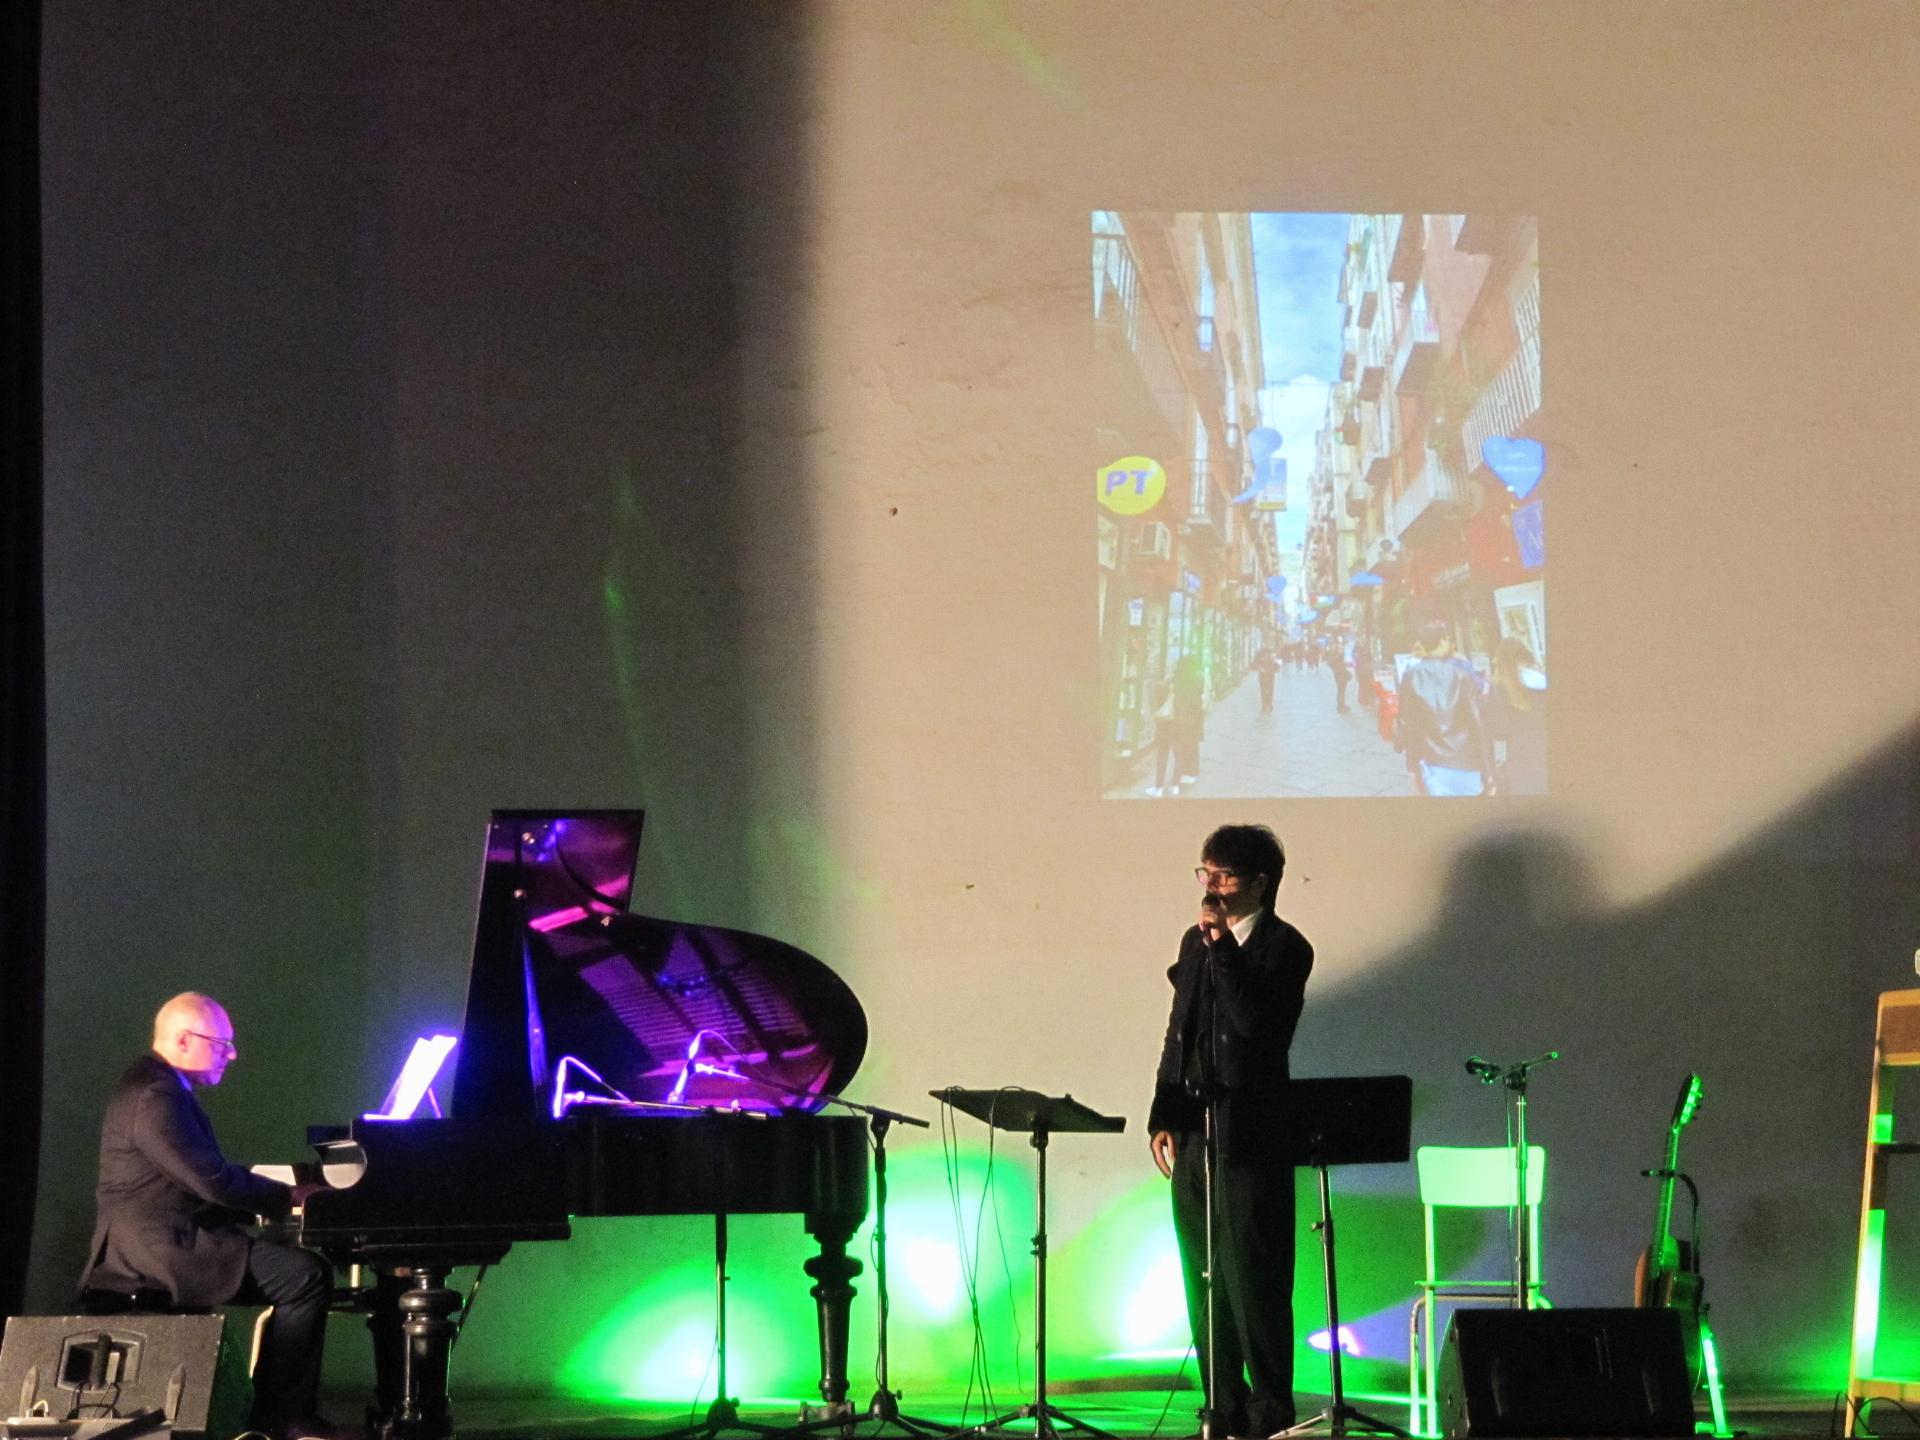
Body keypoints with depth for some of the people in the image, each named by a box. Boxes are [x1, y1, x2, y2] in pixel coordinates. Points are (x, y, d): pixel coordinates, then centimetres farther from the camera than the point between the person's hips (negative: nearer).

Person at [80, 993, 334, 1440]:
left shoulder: (160, 1086, 18)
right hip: (163, 1248, -11)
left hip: (163, 1240, 11)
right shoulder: (155, 1096, -17)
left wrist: (279, 1193, 10)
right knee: (308, 1276, -16)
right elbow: (213, 1181, -21)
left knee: (294, 1266, 13)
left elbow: (203, 1177, 20)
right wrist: (289, 1196, -10)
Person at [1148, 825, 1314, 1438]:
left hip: (1248, 1137, -7)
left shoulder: (1284, 947, -5)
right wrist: (1164, 1117, 10)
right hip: (1192, 1133, 7)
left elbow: (1254, 1020, -21)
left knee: (1252, 1277, -5)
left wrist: (1222, 943, -19)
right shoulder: (1196, 943, 15)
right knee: (1204, 1279, 8)